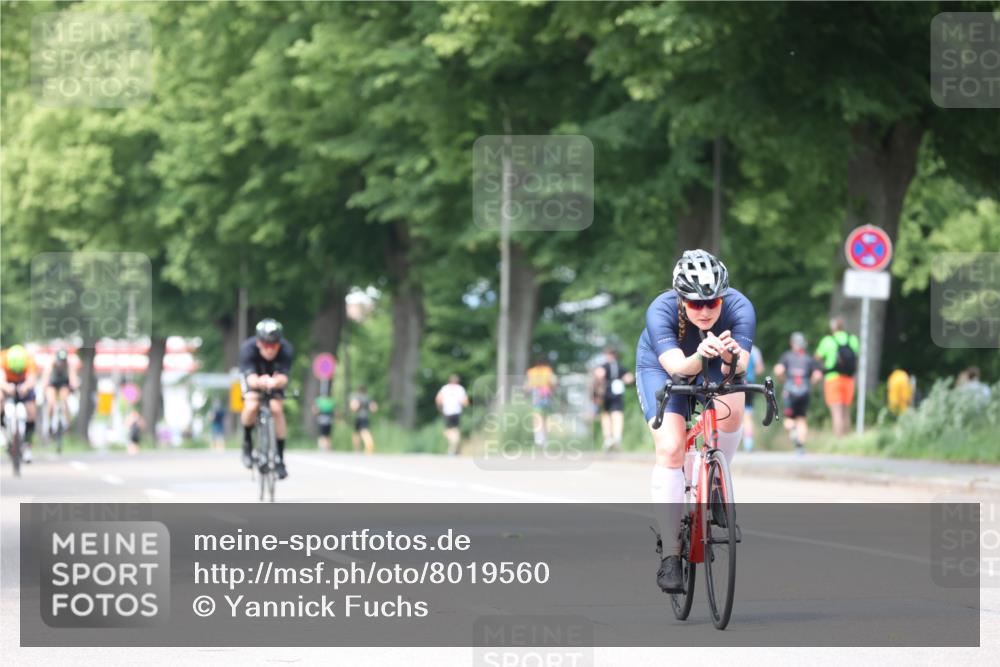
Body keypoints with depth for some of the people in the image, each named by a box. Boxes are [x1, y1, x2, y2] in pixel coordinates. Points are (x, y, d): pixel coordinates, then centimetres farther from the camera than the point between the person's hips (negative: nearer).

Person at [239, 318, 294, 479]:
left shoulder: (286, 350, -34)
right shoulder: (248, 348, -37)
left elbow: (283, 377, -42)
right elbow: (251, 378, -45)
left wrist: (276, 382, -66)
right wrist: (259, 382, -68)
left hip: (274, 377, 1)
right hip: (253, 377, -1)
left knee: (277, 409, -20)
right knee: (252, 406, -28)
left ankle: (280, 458, -6)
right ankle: (247, 443, 1)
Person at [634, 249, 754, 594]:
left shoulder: (740, 309, -32)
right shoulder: (661, 311, -35)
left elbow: (739, 367, -43)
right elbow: (674, 364, -47)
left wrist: (731, 357, -66)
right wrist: (697, 357, -69)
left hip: (716, 370, 2)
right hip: (661, 368, -2)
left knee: (731, 410, -30)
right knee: (670, 450, -20)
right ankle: (670, 556, -17)